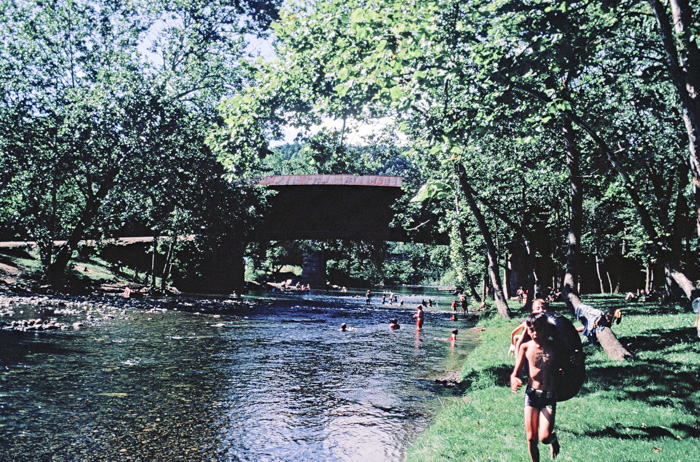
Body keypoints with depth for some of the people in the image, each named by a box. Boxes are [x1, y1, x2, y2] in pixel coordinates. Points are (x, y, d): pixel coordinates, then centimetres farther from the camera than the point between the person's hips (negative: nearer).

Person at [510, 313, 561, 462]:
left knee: (544, 437, -11)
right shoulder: (525, 347, -2)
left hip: (549, 397, 0)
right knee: (531, 438, 3)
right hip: (531, 395, 1)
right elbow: (515, 373, -1)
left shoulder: (553, 346, 0)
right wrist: (514, 380, -24)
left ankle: (553, 438, 25)